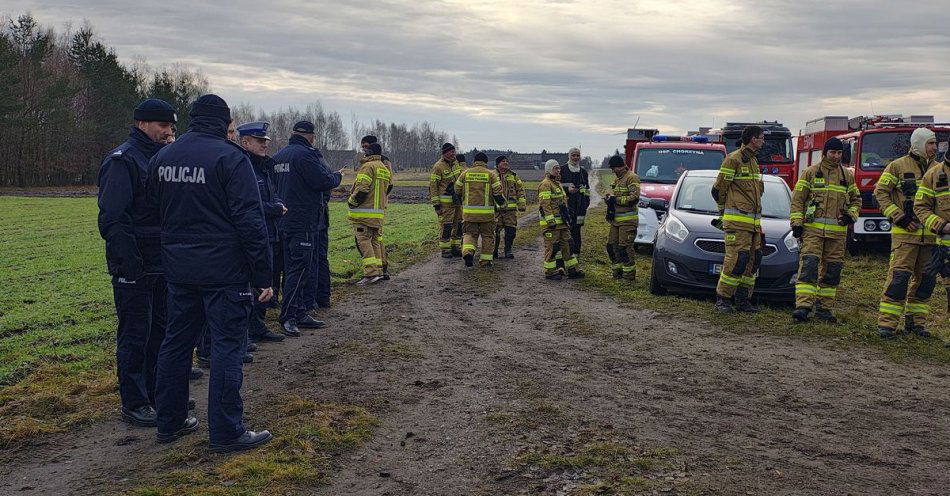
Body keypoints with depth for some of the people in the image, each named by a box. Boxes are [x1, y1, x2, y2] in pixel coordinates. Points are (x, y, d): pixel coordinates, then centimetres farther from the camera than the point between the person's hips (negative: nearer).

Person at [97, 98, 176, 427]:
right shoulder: (123, 160, -12)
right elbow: (112, 218, -18)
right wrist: (128, 261, -23)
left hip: (161, 263, 9)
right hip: (134, 267, -9)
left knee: (160, 329, 15)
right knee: (134, 334, 0)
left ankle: (156, 393, 28)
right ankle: (134, 404, 9)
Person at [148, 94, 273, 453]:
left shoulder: (161, 158, 9)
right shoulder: (229, 157, -11)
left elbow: (152, 211, 16)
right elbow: (250, 221, -15)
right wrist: (263, 276, -13)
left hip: (178, 270, 7)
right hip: (224, 271, -6)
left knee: (176, 342, 16)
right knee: (227, 345, -1)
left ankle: (169, 422, 26)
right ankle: (226, 433, 3)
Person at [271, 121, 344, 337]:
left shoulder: (279, 156, 14)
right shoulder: (306, 155, -14)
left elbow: (275, 186, 21)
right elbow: (324, 181, -19)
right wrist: (338, 176, 1)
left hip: (285, 220, 10)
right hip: (303, 222, -9)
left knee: (293, 268, 14)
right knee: (300, 269, -6)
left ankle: (300, 314, 21)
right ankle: (288, 317, -6)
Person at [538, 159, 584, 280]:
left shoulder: (557, 183, 20)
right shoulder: (545, 184, -12)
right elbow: (545, 204, -19)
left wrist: (567, 217, 24)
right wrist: (550, 221, -23)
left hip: (562, 222, 10)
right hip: (551, 222, -10)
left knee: (567, 244, 11)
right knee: (551, 247, -4)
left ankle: (572, 270, 16)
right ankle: (550, 272, 4)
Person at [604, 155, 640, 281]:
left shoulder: (631, 177, -9)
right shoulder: (618, 179, 21)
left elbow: (635, 198, -19)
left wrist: (617, 200, -16)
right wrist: (609, 200, 6)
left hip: (628, 220, -9)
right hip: (616, 219, 9)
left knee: (625, 247, -10)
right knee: (611, 245, 8)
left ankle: (629, 274, -4)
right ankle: (618, 271, 18)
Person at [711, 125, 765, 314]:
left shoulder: (753, 162, 21)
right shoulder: (734, 159, -8)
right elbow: (718, 190, -6)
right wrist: (725, 210, 8)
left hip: (753, 222, 9)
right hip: (737, 221, -9)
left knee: (753, 260, 7)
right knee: (736, 259, -13)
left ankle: (742, 299, 13)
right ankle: (723, 299, -6)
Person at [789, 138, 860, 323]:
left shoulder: (847, 175, 14)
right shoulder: (810, 172, 4)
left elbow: (856, 199, 22)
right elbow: (797, 199, 2)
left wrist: (851, 215, 1)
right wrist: (796, 223, -7)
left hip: (837, 231, 4)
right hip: (813, 229, -4)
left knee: (832, 270, 6)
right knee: (808, 266, -14)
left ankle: (824, 308, 15)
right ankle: (803, 306, -21)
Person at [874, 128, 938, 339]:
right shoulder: (898, 166, -1)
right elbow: (880, 193, -3)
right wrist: (899, 217, -11)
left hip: (931, 234, 6)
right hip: (905, 232, -5)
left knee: (926, 279, 8)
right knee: (899, 276, -10)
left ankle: (914, 321, 19)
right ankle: (887, 323, -7)